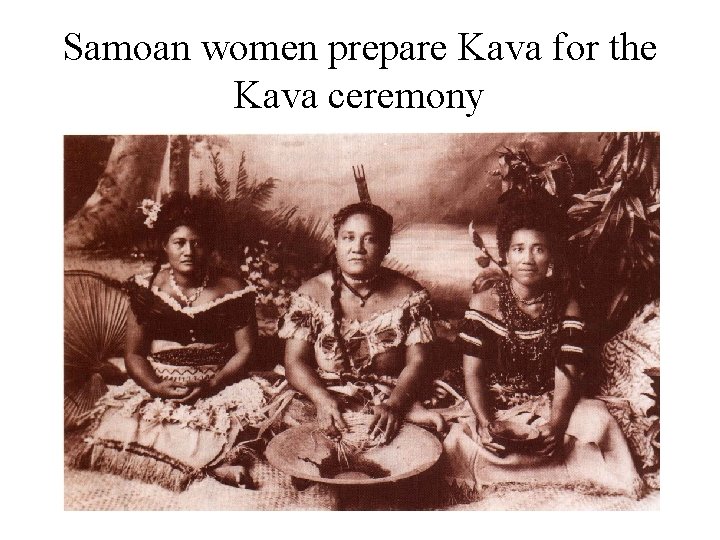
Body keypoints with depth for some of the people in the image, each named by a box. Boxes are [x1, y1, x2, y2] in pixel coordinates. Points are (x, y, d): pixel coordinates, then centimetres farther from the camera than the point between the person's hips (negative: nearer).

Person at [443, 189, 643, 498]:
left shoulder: (566, 307, -1)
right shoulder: (485, 302, -5)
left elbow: (567, 377, -8)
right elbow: (473, 372, -9)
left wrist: (555, 426, -28)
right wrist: (487, 425, -26)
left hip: (548, 405, 0)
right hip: (495, 406, 0)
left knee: (597, 418, -28)